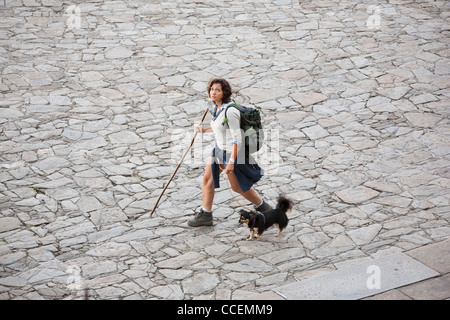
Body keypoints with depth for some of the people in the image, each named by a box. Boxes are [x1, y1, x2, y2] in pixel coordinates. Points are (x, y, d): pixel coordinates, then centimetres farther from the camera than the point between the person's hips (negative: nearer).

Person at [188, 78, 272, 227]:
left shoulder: (230, 111, -27)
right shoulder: (217, 107, 1)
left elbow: (237, 138, -25)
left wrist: (231, 161, -26)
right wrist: (204, 129, 11)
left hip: (232, 151, -9)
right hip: (219, 149, 9)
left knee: (238, 187, 7)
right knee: (207, 179, 9)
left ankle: (263, 208, 28)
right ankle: (205, 215, 20)